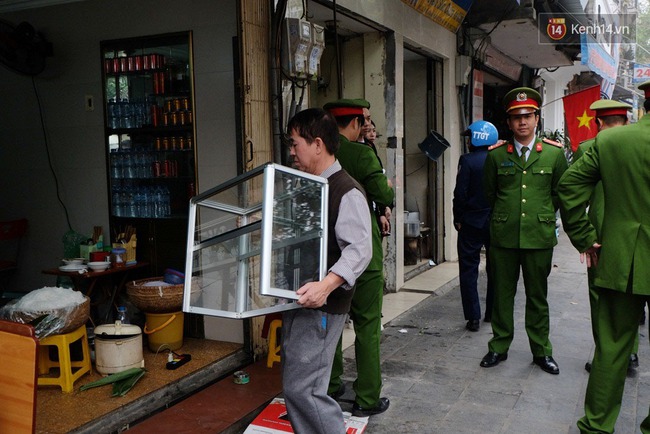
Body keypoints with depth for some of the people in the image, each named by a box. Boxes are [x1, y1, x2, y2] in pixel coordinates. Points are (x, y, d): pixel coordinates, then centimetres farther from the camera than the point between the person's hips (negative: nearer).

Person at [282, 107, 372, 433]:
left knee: (301, 388, -7)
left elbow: (359, 250, -24)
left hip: (321, 306, -9)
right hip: (298, 299, 9)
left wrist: (326, 285, -37)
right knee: (295, 385, 14)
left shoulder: (347, 192, -14)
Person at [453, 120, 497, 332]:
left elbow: (460, 193, -13)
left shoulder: (467, 160, -12)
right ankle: (492, 313, 25)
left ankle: (473, 318, 1)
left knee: (469, 269, 3)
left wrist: (458, 219, -2)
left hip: (472, 223, -4)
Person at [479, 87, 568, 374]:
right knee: (502, 294, 9)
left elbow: (560, 192, 12)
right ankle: (499, 347, 23)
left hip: (539, 236, 0)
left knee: (538, 296, 11)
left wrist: (543, 214, 12)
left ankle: (541, 351, 25)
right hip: (503, 236, 0)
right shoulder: (496, 154, 1)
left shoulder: (554, 153, 1)